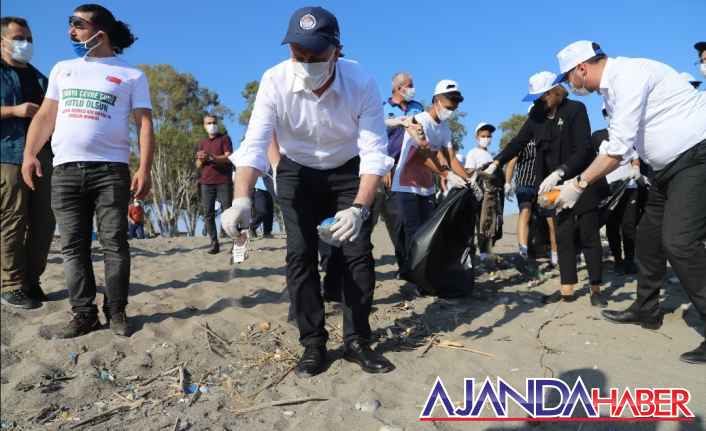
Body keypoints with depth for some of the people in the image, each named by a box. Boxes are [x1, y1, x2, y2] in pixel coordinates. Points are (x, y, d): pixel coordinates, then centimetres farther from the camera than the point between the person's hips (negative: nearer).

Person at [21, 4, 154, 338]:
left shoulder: (131, 75, 8)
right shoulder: (63, 69, 21)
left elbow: (144, 124, 1)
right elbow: (45, 116, 17)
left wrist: (144, 169, -12)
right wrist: (30, 153, 2)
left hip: (111, 169, -4)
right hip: (65, 170, 4)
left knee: (114, 243, -3)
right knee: (73, 246, 2)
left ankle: (116, 312, 5)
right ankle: (83, 316, 8)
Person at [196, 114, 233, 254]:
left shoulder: (224, 139, 8)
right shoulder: (202, 143, 21)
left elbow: (228, 158, -6)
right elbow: (198, 165, 18)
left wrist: (211, 157, -20)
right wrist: (201, 160, -6)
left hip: (224, 181, -4)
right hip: (206, 182, 4)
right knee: (208, 214, -3)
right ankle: (214, 243, -1)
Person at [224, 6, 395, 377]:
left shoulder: (362, 83, -27)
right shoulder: (275, 81, -26)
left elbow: (375, 152, -30)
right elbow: (254, 145, -32)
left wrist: (360, 208, -45)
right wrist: (242, 199, -49)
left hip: (348, 170, 0)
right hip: (297, 171, 1)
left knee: (358, 251, -7)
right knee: (300, 254, -6)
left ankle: (357, 341, 7)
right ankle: (313, 345, 7)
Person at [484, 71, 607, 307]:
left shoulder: (575, 109, -11)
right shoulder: (537, 114, 4)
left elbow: (582, 150, -19)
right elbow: (518, 142, 0)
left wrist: (558, 172, -31)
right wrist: (496, 163, -14)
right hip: (557, 186, 5)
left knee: (589, 235, 0)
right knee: (563, 236, 4)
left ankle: (595, 289, 8)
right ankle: (567, 288, 8)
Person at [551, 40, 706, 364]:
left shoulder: (628, 75, -20)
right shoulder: (611, 87, 10)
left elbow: (618, 149, -25)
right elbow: (617, 147, 12)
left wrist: (579, 184, -17)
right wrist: (567, 177, 9)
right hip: (668, 165, 10)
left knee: (679, 242, -17)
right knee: (649, 236, 13)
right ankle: (646, 310, 26)